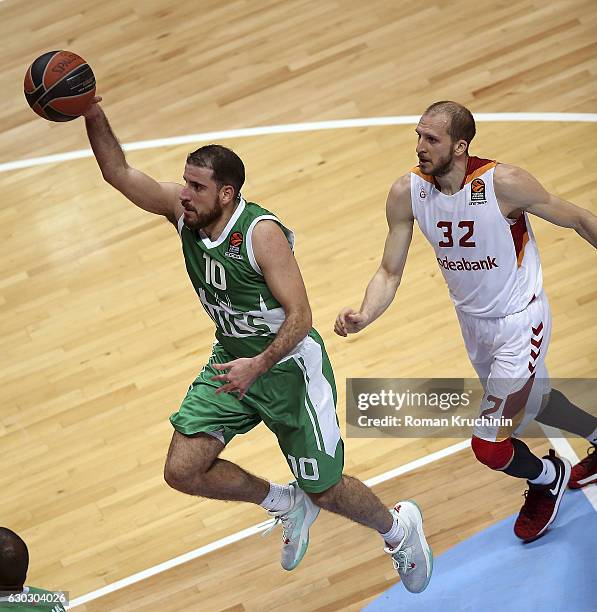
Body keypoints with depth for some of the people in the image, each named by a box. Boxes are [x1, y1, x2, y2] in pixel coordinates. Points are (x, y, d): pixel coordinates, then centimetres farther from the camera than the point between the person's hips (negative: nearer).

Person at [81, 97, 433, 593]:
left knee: (324, 490, 5)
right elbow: (118, 172, -7)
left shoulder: (262, 233, -26)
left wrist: (259, 365, -38)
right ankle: (287, 505, 17)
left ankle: (399, 529, 38)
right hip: (232, 360, 6)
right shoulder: (184, 211, -8)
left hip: (288, 365, -6)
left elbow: (300, 316, -26)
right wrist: (93, 115, -23)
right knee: (182, 470, -7)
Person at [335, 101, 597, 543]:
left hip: (519, 320, -6)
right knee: (531, 400, 30)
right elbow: (390, 272, -9)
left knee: (489, 447, -8)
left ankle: (548, 478, 27)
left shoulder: (502, 182, -29)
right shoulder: (407, 193, -15)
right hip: (473, 320, 6)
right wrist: (364, 316, -28)